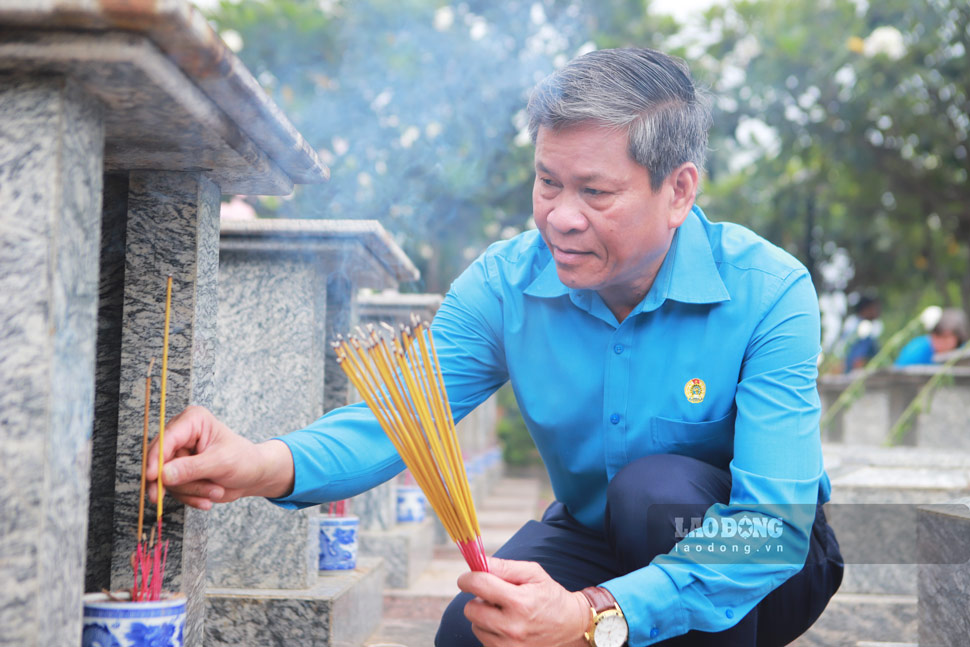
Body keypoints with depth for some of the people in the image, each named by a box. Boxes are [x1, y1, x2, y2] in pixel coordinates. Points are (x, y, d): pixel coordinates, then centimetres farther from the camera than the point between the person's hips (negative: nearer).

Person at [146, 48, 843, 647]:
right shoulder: (503, 285, -12)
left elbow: (775, 521, -33)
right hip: (593, 538, 3)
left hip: (756, 567, -2)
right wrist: (270, 463, -45)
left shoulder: (769, 292, -25)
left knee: (659, 488, -33)